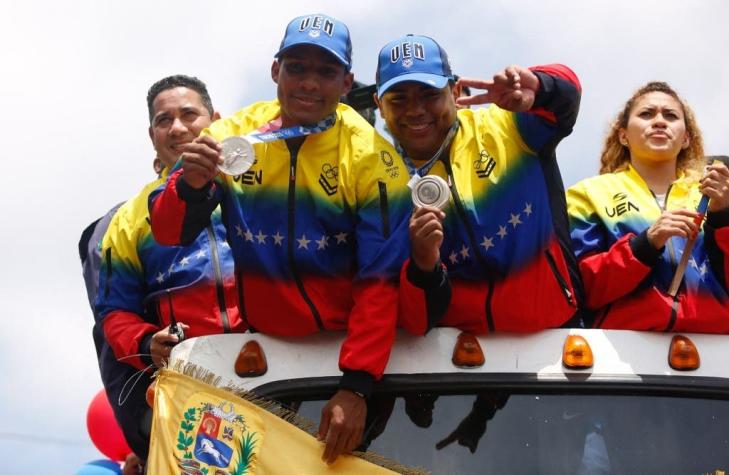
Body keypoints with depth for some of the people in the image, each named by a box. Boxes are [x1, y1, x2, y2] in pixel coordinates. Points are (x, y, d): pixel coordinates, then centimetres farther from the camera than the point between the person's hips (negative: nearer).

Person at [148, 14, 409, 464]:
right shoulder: (233, 135, -6)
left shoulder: (369, 155, -13)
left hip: (343, 344, -2)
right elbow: (169, 234, -7)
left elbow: (380, 280, -15)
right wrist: (191, 185, -29)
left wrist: (357, 385, -23)